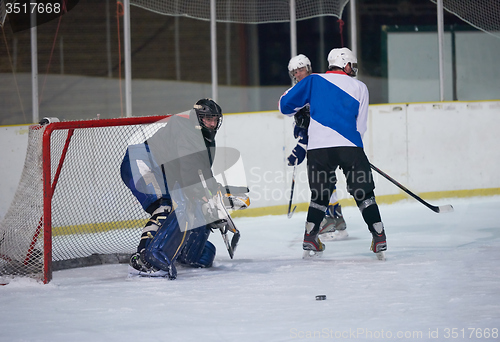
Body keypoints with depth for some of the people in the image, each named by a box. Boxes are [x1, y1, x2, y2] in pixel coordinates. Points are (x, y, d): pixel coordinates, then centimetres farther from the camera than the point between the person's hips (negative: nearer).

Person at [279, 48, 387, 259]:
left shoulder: (314, 81, 13)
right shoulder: (359, 87, 13)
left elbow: (285, 104, 13)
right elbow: (360, 126, 12)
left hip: (318, 147, 1)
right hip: (350, 146, -1)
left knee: (319, 195, 16)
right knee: (364, 193, 7)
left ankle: (309, 240, 13)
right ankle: (379, 238, 2)